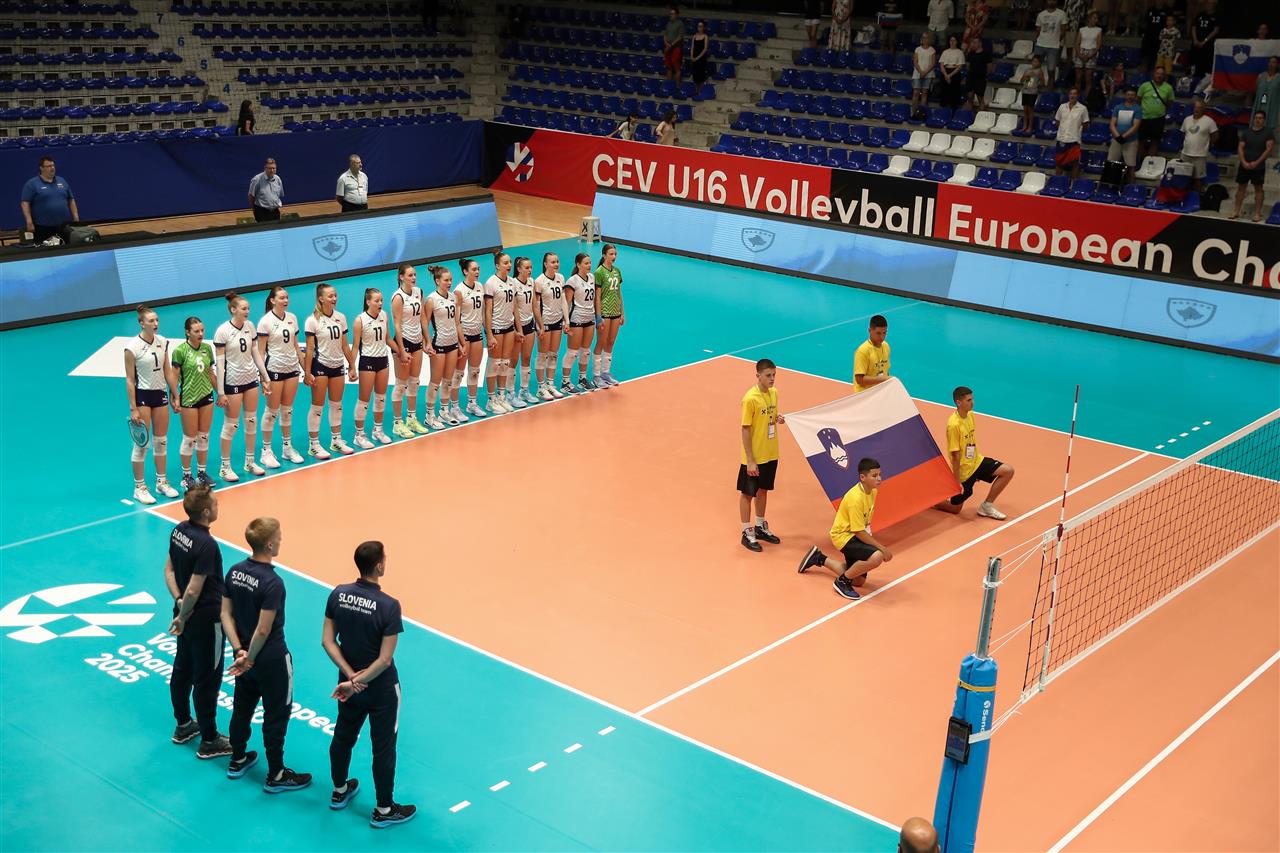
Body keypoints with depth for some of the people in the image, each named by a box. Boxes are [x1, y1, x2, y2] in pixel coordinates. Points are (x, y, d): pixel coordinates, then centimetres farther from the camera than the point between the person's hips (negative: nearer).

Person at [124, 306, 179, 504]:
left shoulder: (162, 342, 2)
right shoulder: (132, 347, -15)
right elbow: (129, 379, -12)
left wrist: (176, 397, 9)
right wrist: (133, 408, -14)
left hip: (160, 394, 6)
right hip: (142, 395, -6)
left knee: (161, 441, 13)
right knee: (142, 444, -1)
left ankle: (162, 482, 26)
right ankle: (139, 488, 10)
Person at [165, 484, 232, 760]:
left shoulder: (179, 530, -3)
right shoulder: (207, 545, -29)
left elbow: (169, 569, 5)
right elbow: (193, 591, -26)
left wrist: (179, 602, -2)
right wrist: (182, 619, -12)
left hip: (186, 614, 9)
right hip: (205, 621, -9)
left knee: (182, 670, 22)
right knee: (207, 680, 5)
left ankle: (184, 726, 40)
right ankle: (209, 742, 17)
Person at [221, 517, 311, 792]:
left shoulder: (235, 571, -4)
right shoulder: (273, 583, -27)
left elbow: (226, 614, -1)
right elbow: (263, 630, -24)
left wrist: (240, 650, -3)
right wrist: (250, 658, -11)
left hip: (245, 656, 7)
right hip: (272, 660, -7)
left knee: (242, 708, 23)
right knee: (276, 716, 8)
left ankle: (237, 761, 40)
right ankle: (276, 776, 19)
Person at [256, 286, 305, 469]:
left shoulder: (292, 317, 5)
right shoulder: (266, 321, -10)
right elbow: (260, 351, -9)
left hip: (292, 368, 5)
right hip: (274, 369, -5)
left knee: (287, 410, 11)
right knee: (272, 411, 1)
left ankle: (287, 447, 21)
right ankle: (266, 451, 10)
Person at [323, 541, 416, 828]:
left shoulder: (338, 594, -11)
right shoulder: (389, 606, -26)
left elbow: (327, 641, -7)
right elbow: (385, 659, -24)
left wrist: (350, 676, -10)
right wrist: (356, 681, -15)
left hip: (349, 683, 6)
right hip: (381, 689, -5)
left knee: (343, 737, 25)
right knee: (383, 749, 11)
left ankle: (339, 792, 46)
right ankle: (384, 810, 26)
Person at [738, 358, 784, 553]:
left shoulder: (774, 393, 2)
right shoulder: (750, 398, -20)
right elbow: (745, 430, -18)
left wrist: (778, 418, -9)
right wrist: (750, 460, -19)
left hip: (770, 454, 7)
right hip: (754, 457, -7)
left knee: (763, 490, 20)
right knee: (747, 493, 6)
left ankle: (760, 527, 35)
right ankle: (747, 533, 17)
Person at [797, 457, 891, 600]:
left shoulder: (873, 491, -1)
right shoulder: (856, 498, -28)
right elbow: (859, 532, -26)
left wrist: (872, 541, 8)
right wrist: (881, 548, -24)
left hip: (856, 536, 9)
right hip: (843, 536, -9)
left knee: (859, 581, 18)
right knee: (877, 556, -34)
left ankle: (819, 558, 33)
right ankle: (842, 581, -12)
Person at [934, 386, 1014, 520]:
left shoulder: (970, 415, -1)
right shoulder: (954, 425, -26)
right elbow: (955, 455, -24)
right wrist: (957, 482, -21)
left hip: (976, 461, 7)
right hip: (963, 469, -7)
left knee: (1008, 471, -8)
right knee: (955, 508, 5)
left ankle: (987, 505, 2)